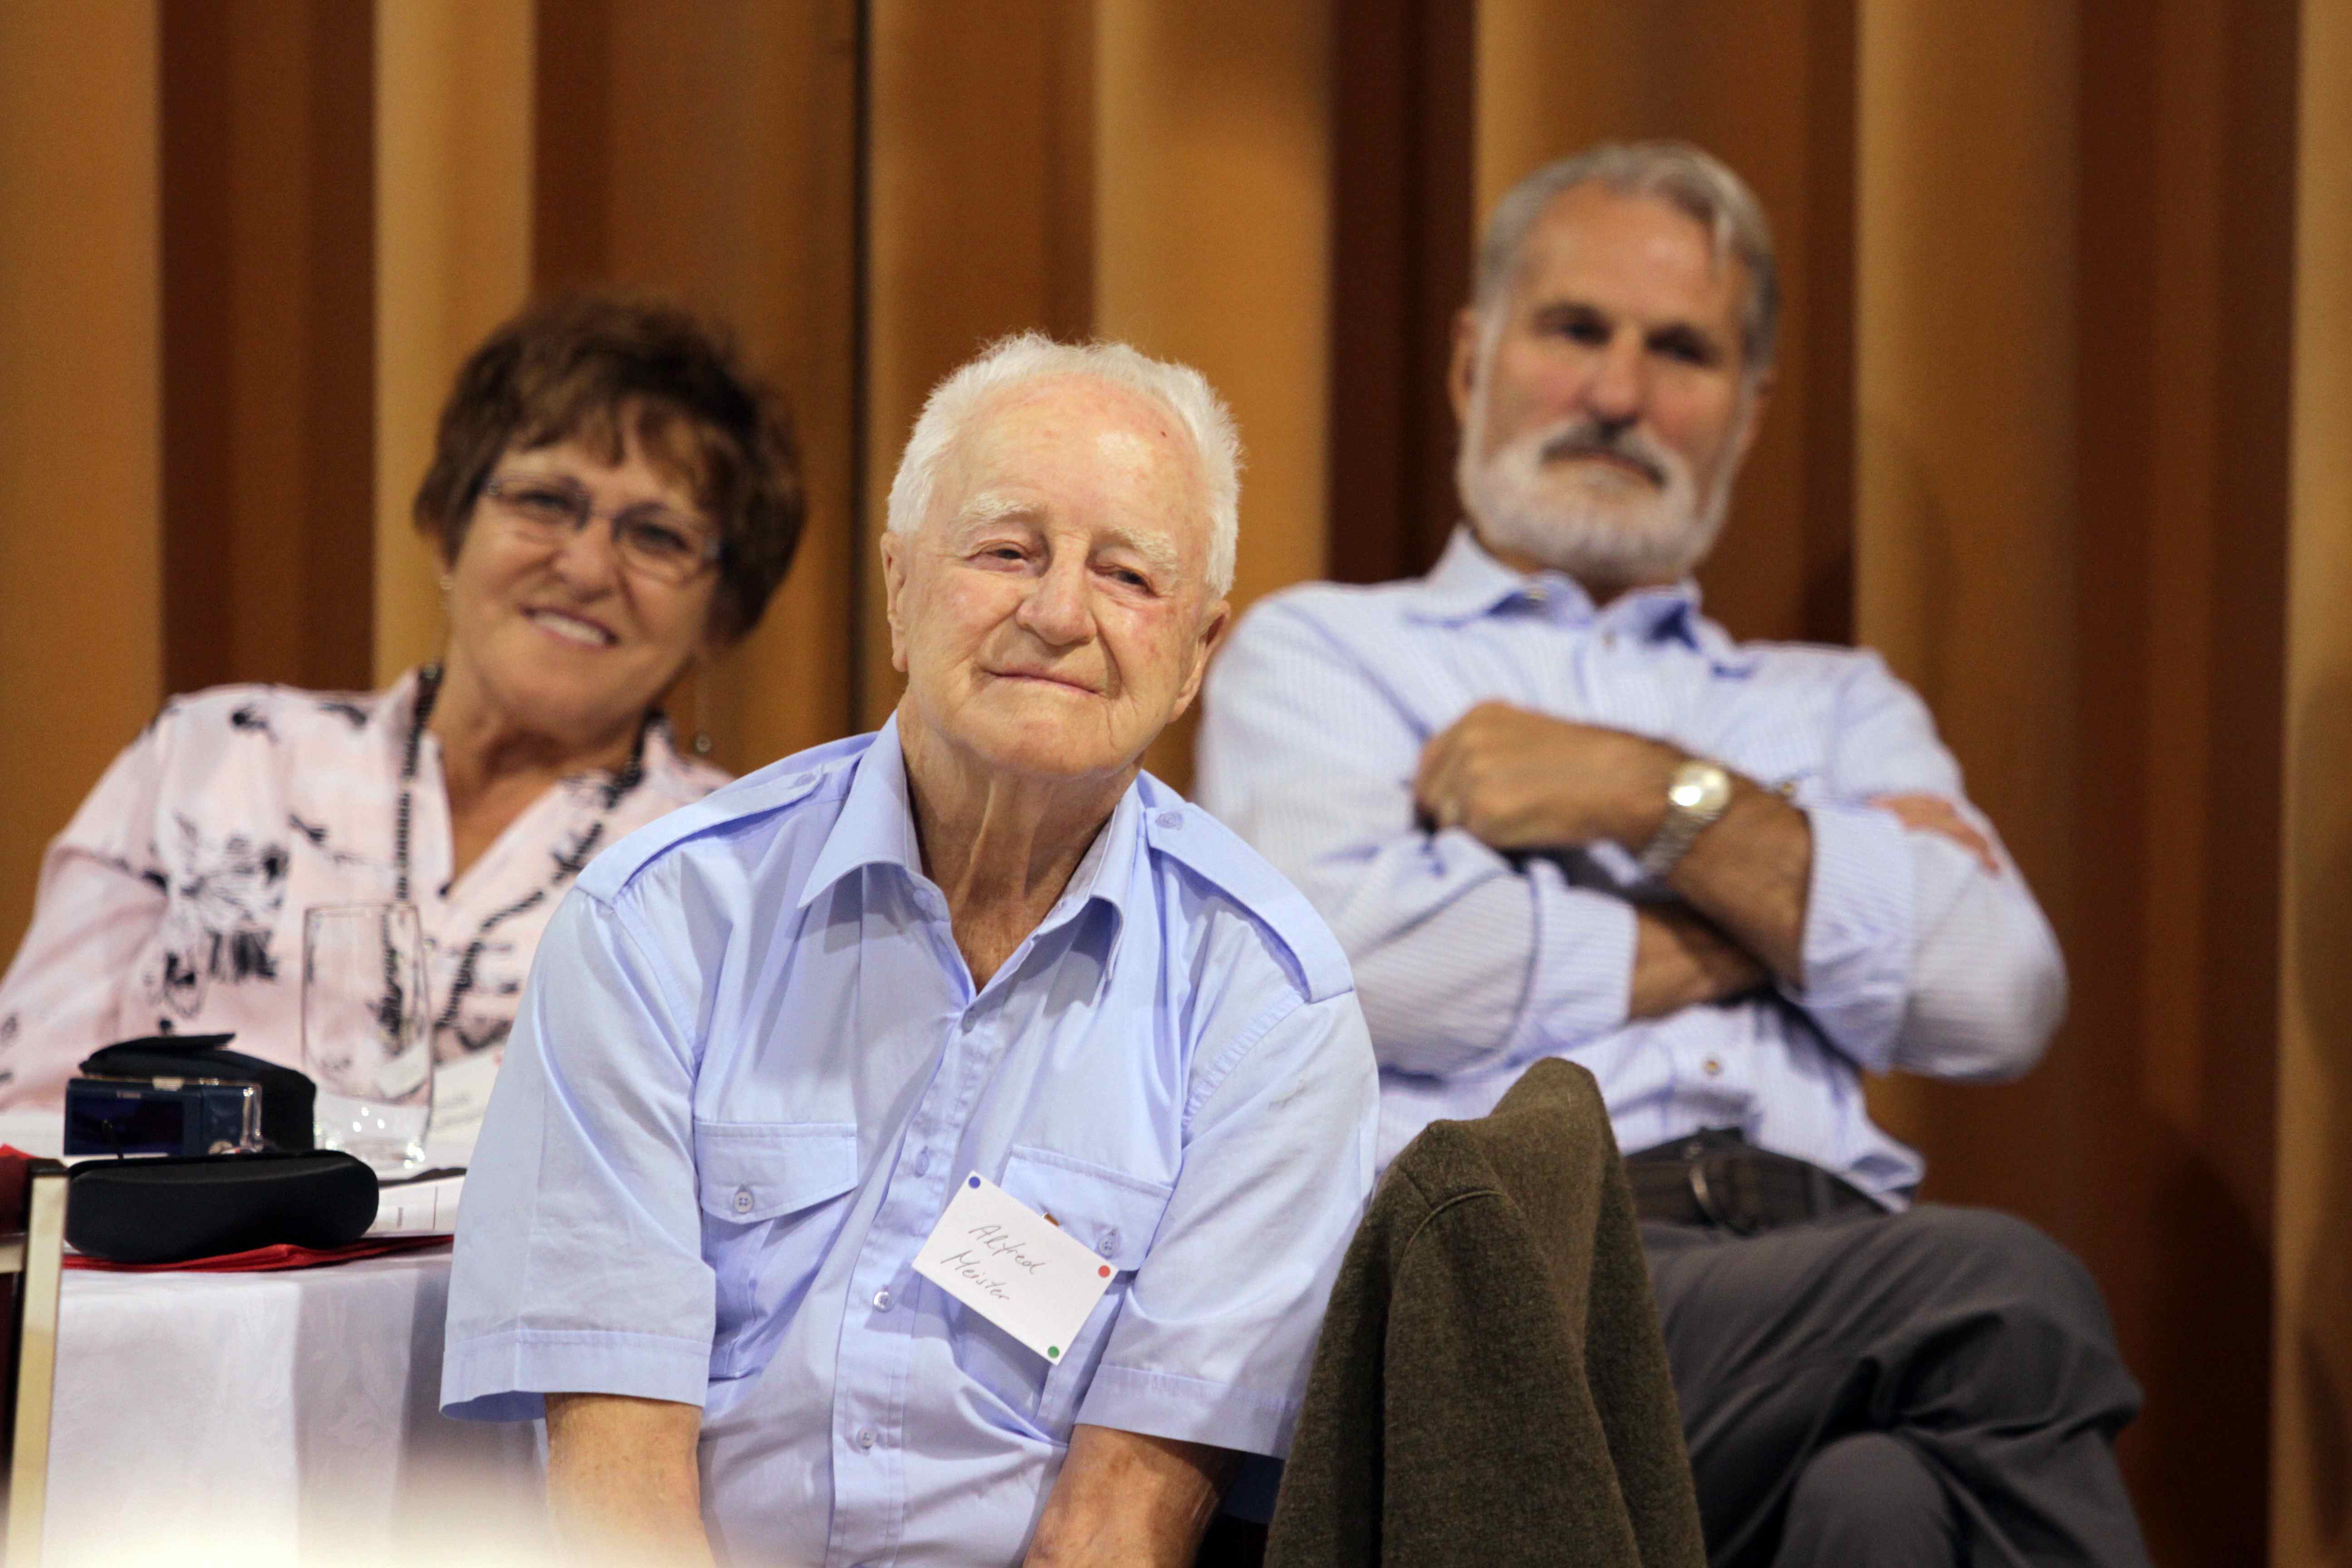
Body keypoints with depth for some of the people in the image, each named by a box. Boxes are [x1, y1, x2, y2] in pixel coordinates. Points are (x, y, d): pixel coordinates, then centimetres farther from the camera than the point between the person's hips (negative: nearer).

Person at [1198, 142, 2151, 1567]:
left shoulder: (1839, 709, 29)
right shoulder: (1321, 655, 19)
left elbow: (1997, 1001, 8)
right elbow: (1352, 965, -4)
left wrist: (1656, 796, 1)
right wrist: (1775, 920, 6)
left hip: (1832, 1264, 3)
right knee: (2002, 1292, -32)